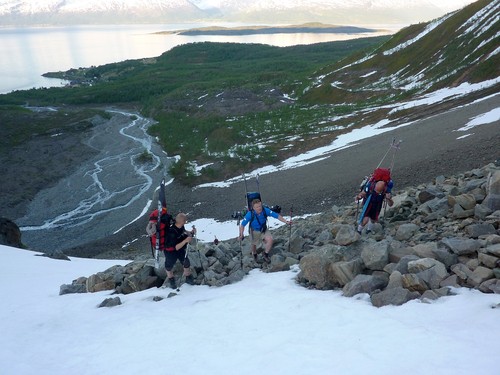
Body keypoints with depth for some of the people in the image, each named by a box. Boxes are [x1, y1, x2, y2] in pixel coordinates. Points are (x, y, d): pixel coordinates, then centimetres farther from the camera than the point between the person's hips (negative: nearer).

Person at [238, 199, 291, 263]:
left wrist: (286, 221, -29)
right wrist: (241, 234, -37)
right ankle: (254, 254, 53)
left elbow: (277, 216, -21)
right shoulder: (250, 214, -31)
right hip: (255, 231, -1)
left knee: (270, 240, -20)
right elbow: (242, 225, -24)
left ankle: (265, 254, 7)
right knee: (254, 244, 16)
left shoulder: (265, 210, -27)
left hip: (264, 230, 1)